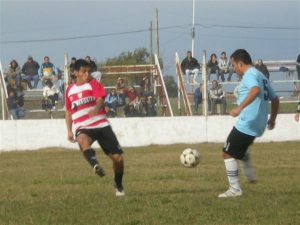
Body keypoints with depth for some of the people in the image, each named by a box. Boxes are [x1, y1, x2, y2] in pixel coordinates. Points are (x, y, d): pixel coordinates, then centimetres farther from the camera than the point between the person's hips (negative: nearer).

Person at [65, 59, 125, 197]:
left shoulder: (94, 84, 2)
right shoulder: (70, 90, 11)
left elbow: (100, 100, -18)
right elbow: (68, 111, 24)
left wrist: (96, 108, -41)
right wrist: (69, 131, 15)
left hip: (101, 125, -1)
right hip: (83, 128, 1)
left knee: (118, 157, -4)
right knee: (82, 140, -38)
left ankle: (118, 185, 22)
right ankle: (95, 165, -60)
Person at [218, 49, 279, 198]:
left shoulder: (249, 75, -12)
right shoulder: (261, 76, 17)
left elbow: (255, 90, -34)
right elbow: (275, 99, 22)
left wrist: (239, 108, -39)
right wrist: (272, 119, 33)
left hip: (246, 124, -10)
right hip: (259, 125, 10)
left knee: (228, 153, -2)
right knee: (241, 146, 35)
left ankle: (235, 189, -3)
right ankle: (250, 175, 29)